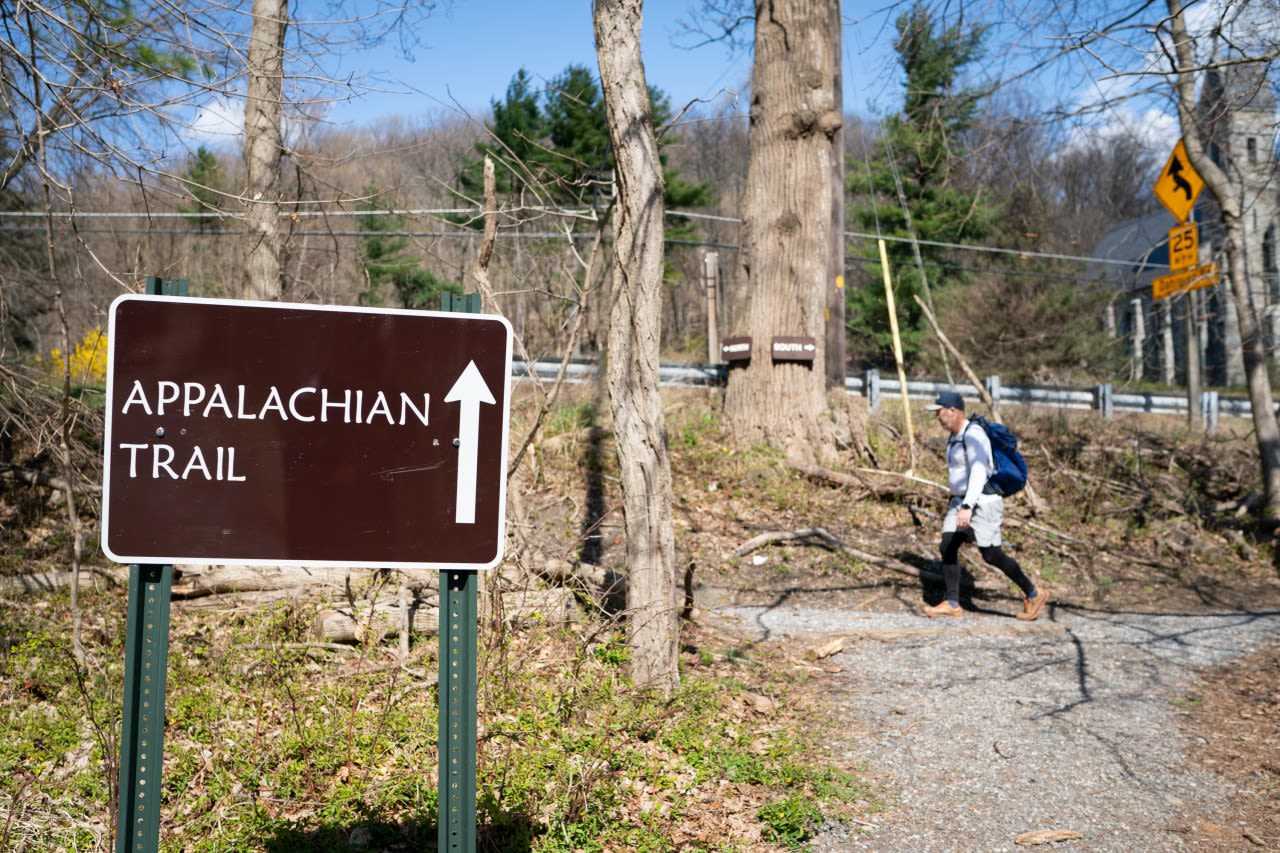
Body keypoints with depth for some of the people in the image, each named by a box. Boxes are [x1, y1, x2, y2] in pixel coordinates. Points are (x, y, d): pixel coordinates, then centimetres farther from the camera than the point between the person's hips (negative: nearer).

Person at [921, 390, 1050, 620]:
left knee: (991, 555, -5)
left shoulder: (973, 435, -19)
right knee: (947, 548, 0)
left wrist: (968, 506, -40)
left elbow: (979, 472, -30)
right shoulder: (954, 436, 12)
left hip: (983, 502, -9)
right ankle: (952, 604, 4)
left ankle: (1034, 595, 11)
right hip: (961, 501, 9)